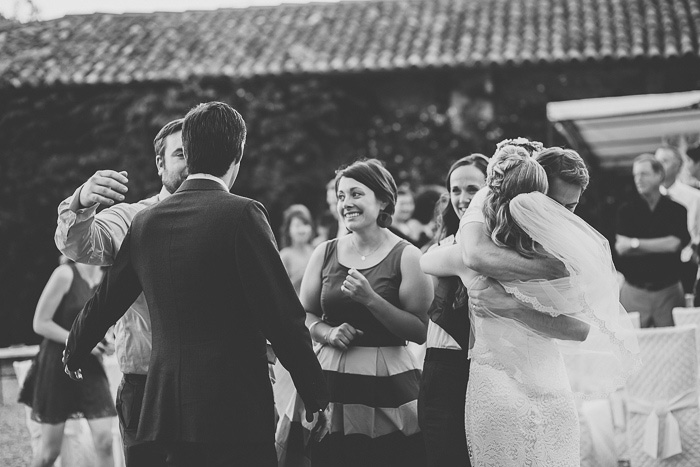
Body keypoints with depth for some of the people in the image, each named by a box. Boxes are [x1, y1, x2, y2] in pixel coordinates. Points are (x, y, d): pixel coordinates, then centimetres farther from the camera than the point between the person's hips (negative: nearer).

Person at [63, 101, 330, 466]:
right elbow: (281, 316, -12)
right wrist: (316, 396, -3)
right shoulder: (242, 214, -9)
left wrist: (73, 352, 39)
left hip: (165, 407, 6)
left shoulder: (145, 221, 8)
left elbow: (106, 299, 20)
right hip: (236, 407, -6)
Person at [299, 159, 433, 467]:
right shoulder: (325, 253, 9)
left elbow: (421, 331, -8)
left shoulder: (405, 256, -3)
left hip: (387, 385, -3)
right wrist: (327, 332, -7)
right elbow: (303, 314, 14)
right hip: (331, 381, 3)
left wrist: (370, 299, -16)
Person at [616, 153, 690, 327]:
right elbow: (621, 247, -8)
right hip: (634, 291, 0)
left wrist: (635, 244, -5)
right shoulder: (626, 210, 4)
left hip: (668, 291, 0)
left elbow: (674, 244, -9)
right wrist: (660, 246, -11)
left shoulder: (676, 210, 3)